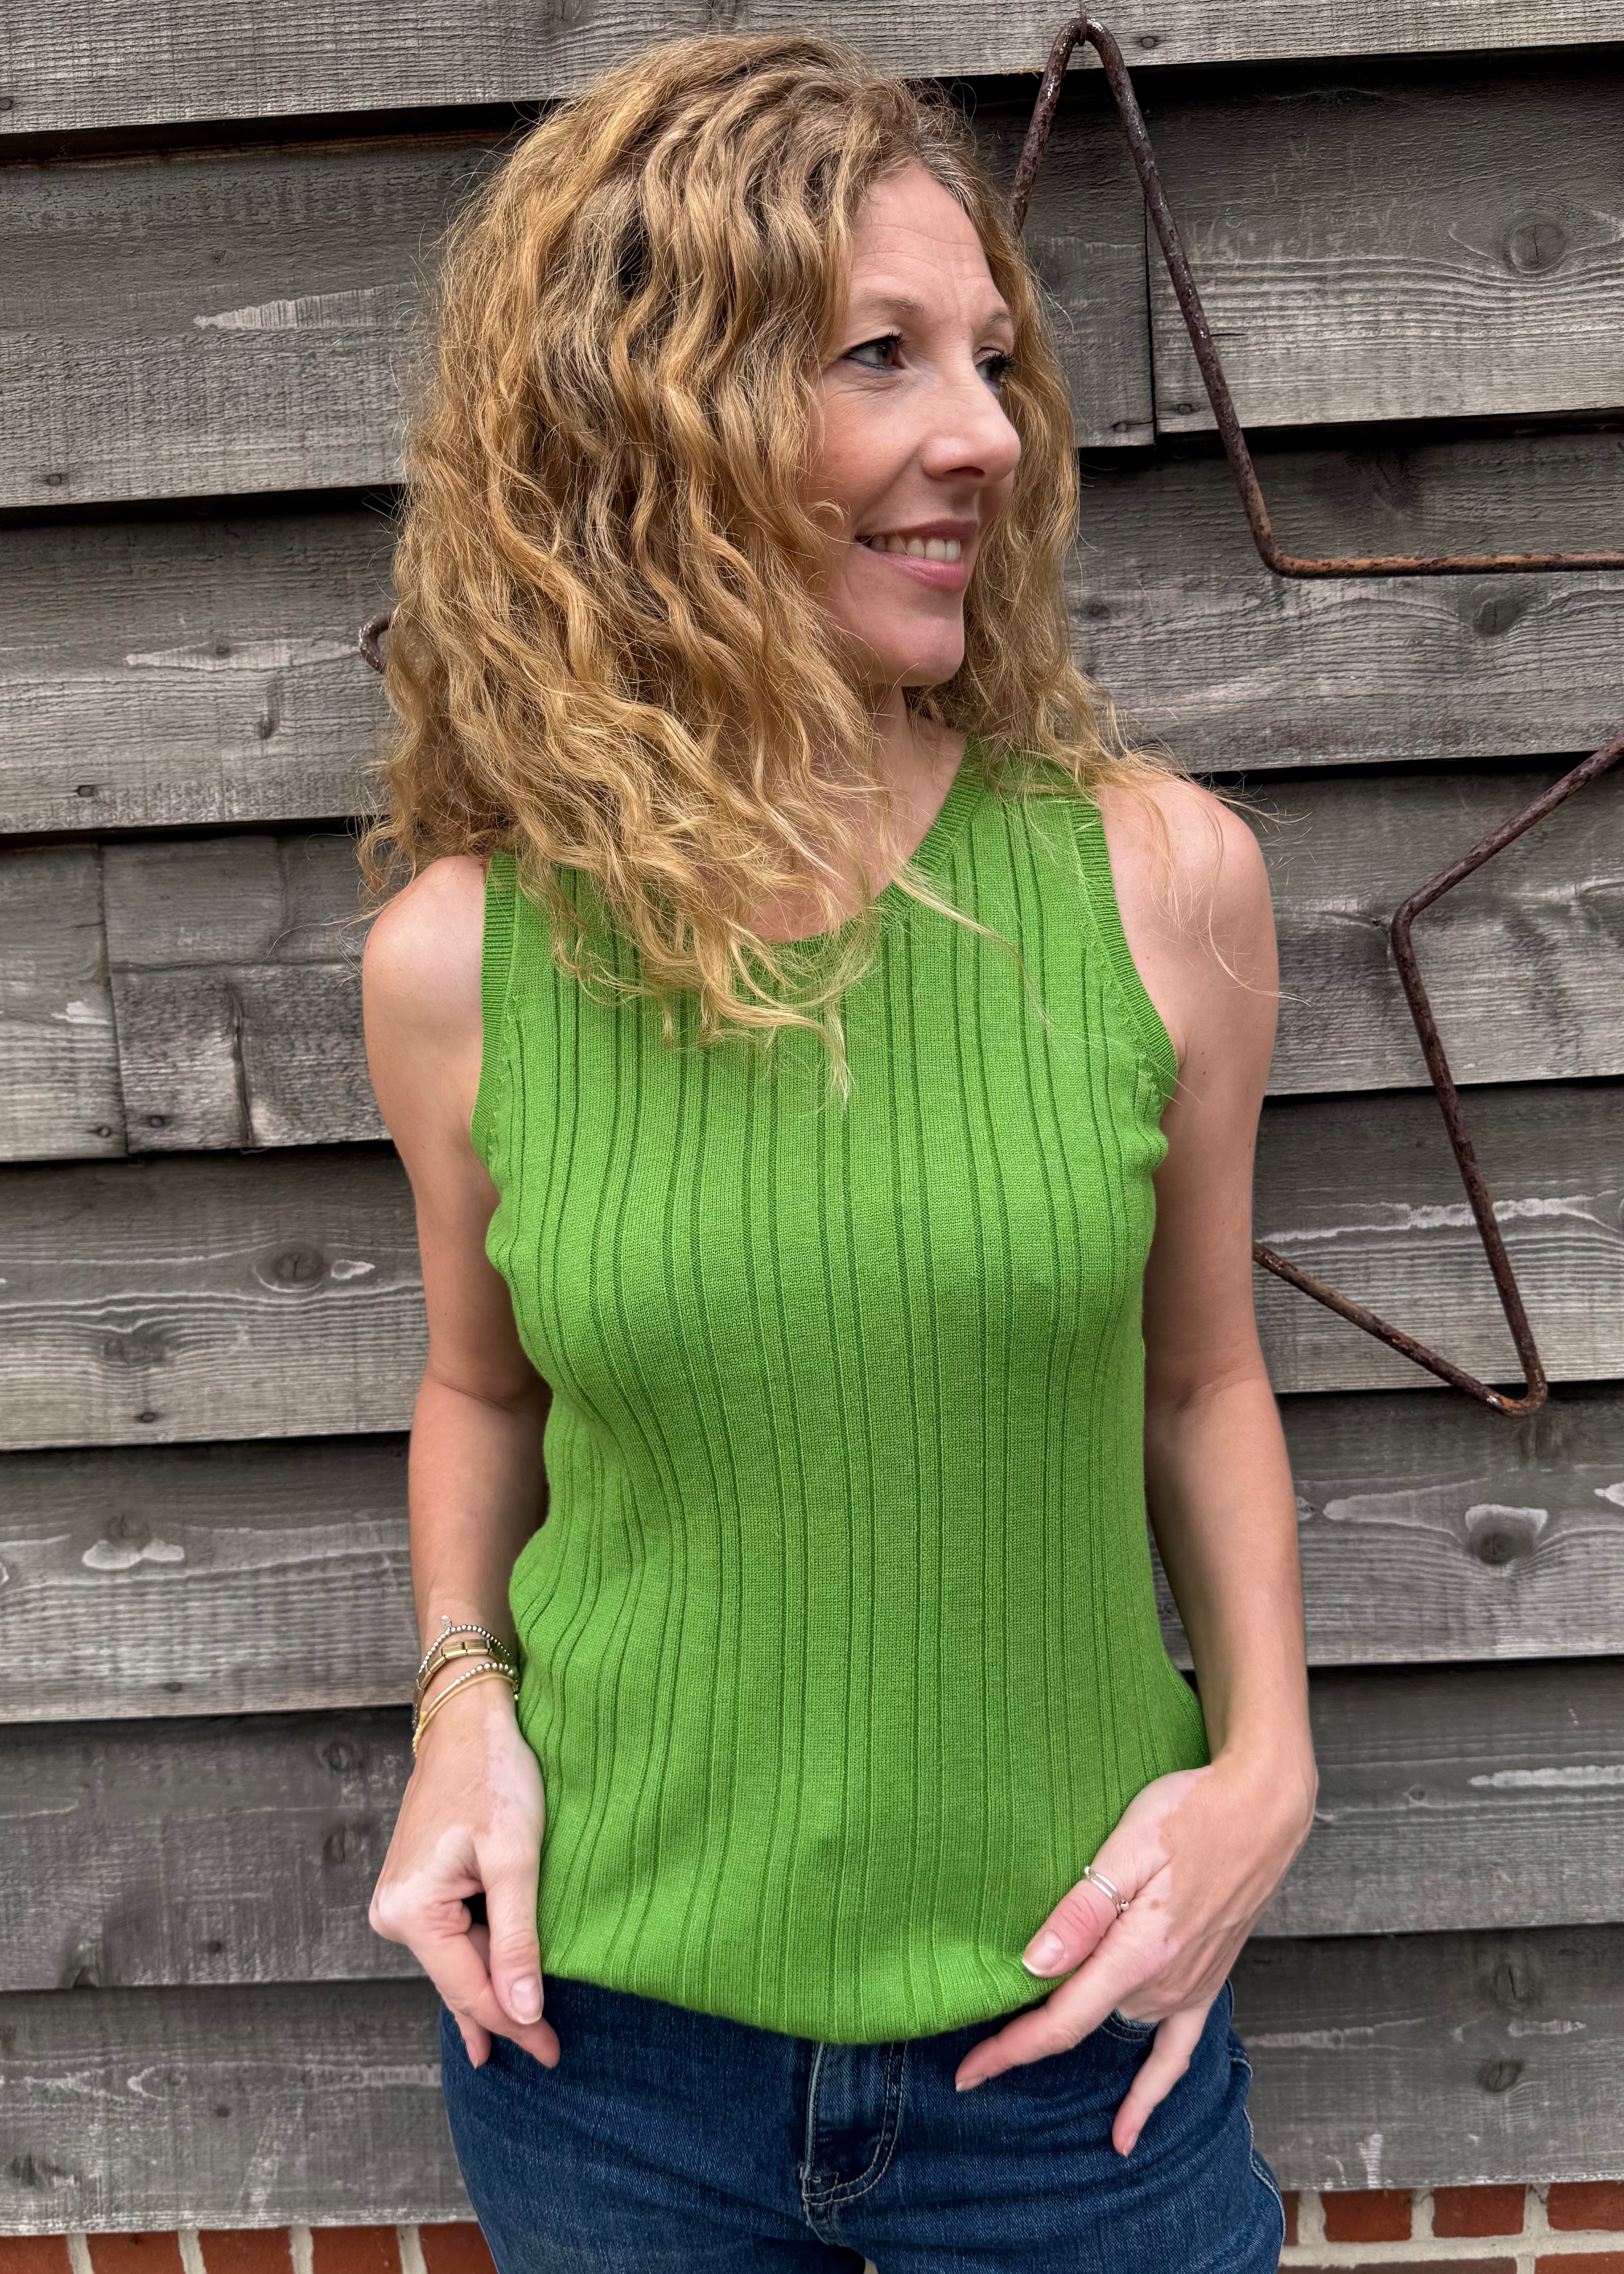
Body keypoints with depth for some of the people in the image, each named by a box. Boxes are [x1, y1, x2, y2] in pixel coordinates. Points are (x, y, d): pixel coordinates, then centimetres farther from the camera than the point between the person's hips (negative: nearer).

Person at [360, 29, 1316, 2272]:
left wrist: (1266, 1762, -7)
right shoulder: (460, 955, -10)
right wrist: (461, 1690, -7)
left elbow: (1202, 1374, 3)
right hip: (602, 2027, 1)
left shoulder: (1161, 876, -11)